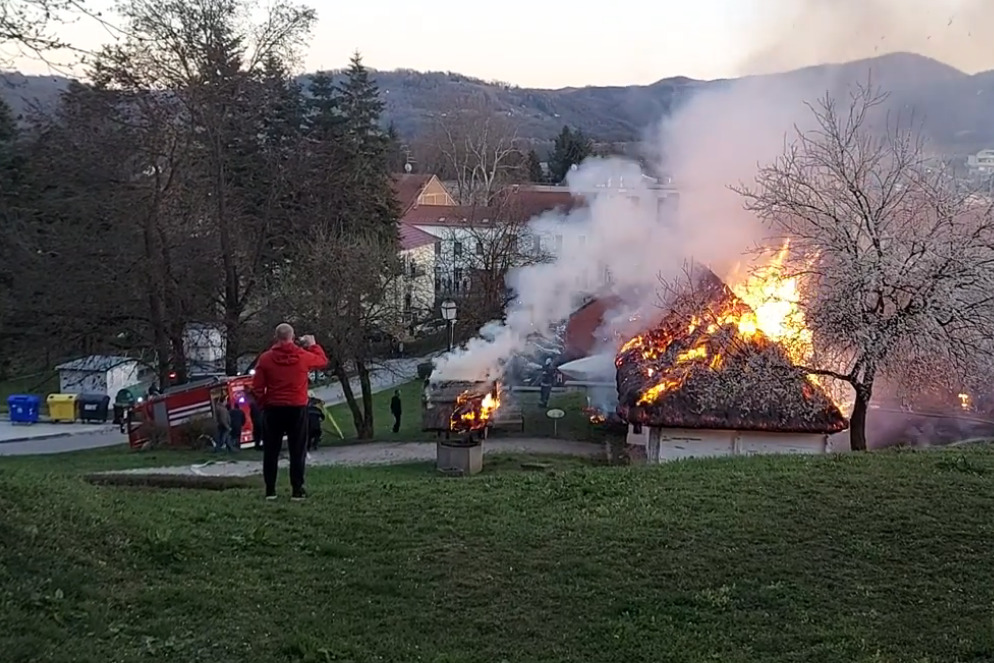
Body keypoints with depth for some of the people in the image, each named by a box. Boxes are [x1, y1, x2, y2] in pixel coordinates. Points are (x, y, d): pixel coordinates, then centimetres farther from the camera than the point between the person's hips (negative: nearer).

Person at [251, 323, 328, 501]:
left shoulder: (265, 358, -4)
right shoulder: (303, 356, -5)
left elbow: (257, 387, -4)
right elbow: (323, 361, 14)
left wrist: (263, 404, 10)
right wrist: (313, 345, 27)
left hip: (273, 409, 1)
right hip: (297, 408, -1)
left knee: (271, 451, 8)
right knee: (297, 451, 4)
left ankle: (270, 490, 9)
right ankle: (297, 490, 1)